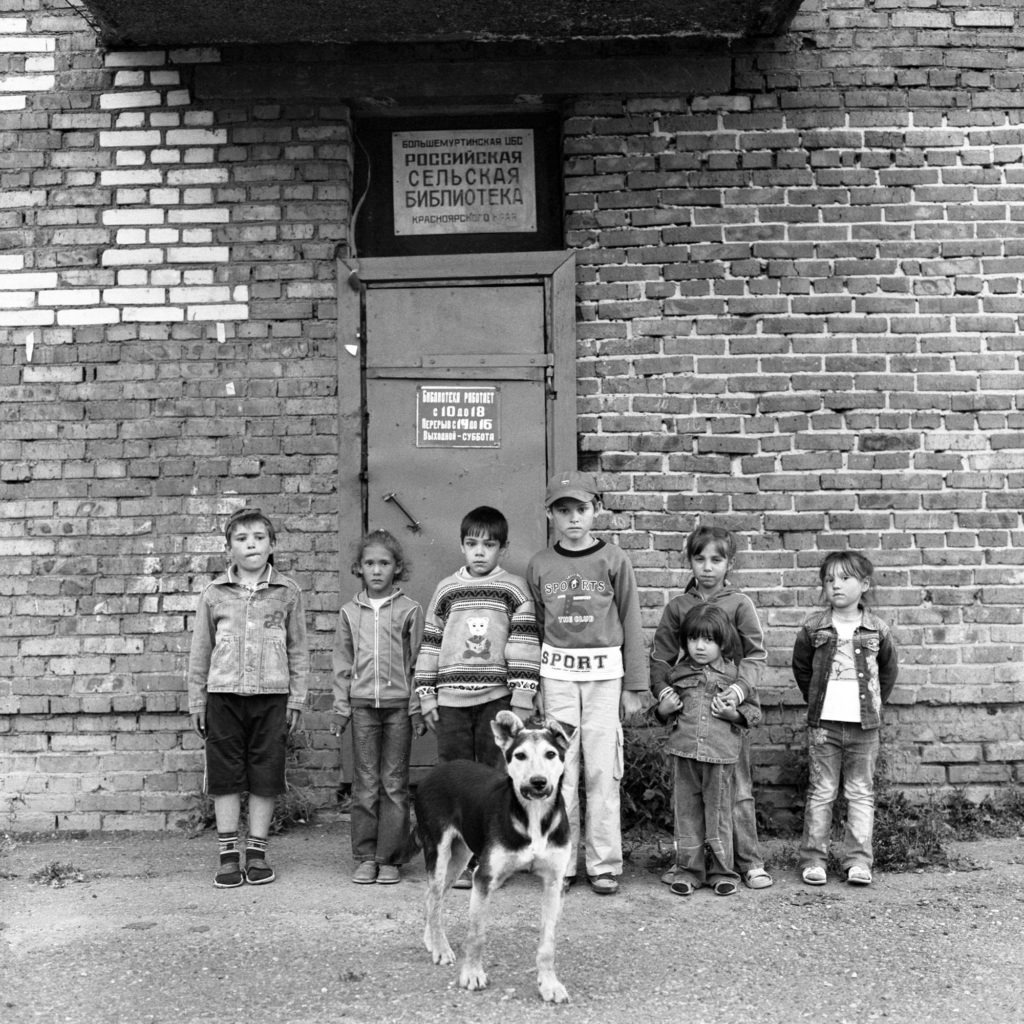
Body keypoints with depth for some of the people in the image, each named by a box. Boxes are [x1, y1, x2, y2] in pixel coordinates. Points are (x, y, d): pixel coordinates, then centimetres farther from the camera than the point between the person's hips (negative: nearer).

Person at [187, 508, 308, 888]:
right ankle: (228, 855, 12)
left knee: (265, 776, 4)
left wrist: (296, 699, 3)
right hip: (223, 693, 1)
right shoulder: (214, 593, 5)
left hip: (271, 694, 0)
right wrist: (196, 700, 7)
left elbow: (297, 649, 7)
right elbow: (200, 650, 9)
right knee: (225, 775, 3)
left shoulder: (287, 591, 4)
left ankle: (257, 852, 15)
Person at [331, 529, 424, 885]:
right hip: (362, 704, 2)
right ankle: (365, 857, 12)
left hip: (399, 704, -2)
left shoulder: (410, 610, 2)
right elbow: (342, 663, 10)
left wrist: (417, 707, -4)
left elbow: (417, 661, 1)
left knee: (394, 784, 3)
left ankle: (390, 858, 11)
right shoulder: (350, 612, 8)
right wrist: (340, 708, 5)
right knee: (365, 785, 4)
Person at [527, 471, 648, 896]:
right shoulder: (540, 565, 5)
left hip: (604, 673, -1)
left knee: (602, 769, -1)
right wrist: (532, 684, 8)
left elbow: (631, 624, 3)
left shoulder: (613, 560, -1)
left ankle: (604, 864, 10)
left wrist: (634, 685, 2)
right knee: (561, 769, 3)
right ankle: (561, 862, 12)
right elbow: (534, 627, 11)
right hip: (557, 674, 2)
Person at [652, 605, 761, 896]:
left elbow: (754, 711, 6)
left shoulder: (735, 673, 0)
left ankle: (721, 870, 18)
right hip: (683, 751, 2)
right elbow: (662, 711, 20)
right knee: (685, 810, 8)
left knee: (719, 811, 6)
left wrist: (733, 713, -12)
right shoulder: (678, 673, 7)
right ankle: (688, 869, 18)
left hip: (720, 752, -2)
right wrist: (664, 709, -2)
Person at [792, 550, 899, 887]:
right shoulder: (813, 628, -2)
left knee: (861, 793, 6)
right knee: (821, 792, 5)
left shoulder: (878, 630, 0)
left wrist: (874, 702, 10)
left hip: (864, 724, 1)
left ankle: (858, 860, 12)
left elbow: (889, 670, 14)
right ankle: (813, 859, 10)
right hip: (823, 724, 0)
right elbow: (800, 667, 13)